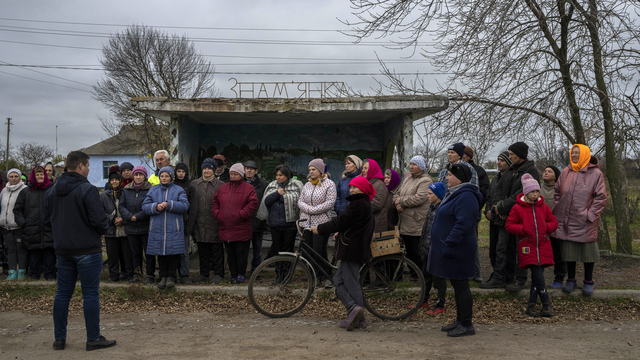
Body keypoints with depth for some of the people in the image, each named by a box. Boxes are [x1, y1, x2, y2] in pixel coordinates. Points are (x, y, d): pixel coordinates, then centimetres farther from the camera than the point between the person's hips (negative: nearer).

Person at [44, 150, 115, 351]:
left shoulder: (52, 191, 7)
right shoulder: (87, 189, -15)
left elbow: (47, 220, 13)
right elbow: (99, 220, -19)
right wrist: (103, 230, 2)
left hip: (62, 250, 7)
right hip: (87, 249, -7)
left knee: (62, 293, 13)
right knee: (90, 294, 1)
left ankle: (59, 338, 20)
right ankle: (93, 339, 7)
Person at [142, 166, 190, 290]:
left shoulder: (179, 190, 4)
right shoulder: (153, 191, 12)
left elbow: (185, 205, -9)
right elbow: (145, 206, 4)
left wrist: (168, 204, -17)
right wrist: (156, 207, -16)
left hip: (174, 228, -2)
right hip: (157, 228, 2)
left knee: (174, 253, -1)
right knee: (160, 254, 6)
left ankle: (170, 276, 13)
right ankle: (163, 277, 18)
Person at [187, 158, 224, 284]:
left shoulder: (220, 185, -1)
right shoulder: (194, 184, 9)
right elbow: (189, 202, 12)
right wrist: (191, 223, 7)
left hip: (214, 224, -3)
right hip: (199, 224, 4)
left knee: (216, 250, 3)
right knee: (202, 250, 12)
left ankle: (218, 274, 13)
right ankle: (204, 273, 23)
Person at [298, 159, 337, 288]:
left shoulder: (329, 184, -2)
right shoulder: (307, 185, 16)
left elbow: (330, 203, -12)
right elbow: (300, 201, 12)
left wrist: (313, 210, -13)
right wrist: (307, 208, -9)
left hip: (321, 223, -6)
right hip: (306, 222, 6)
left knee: (319, 251, -9)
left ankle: (327, 277, 2)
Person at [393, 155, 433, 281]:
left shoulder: (426, 181, -10)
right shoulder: (408, 179, 18)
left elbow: (419, 199, -23)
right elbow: (398, 194, 16)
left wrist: (401, 201, -13)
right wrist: (397, 204, -7)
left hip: (417, 224, -9)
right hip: (404, 223, 9)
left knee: (417, 251, -3)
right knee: (409, 250, 16)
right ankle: (413, 273, 28)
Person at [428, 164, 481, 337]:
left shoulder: (465, 197, -19)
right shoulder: (454, 194, 16)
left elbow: (462, 225, -27)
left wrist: (448, 243, -26)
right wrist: (444, 245, 20)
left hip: (457, 251, -11)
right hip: (452, 251, 11)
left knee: (461, 286, -3)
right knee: (457, 285, 16)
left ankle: (467, 325, 6)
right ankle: (460, 321, 26)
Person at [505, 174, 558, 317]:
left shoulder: (543, 207, 11)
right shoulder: (517, 208, -1)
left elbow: (554, 222, 19)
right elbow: (509, 225, 0)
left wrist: (547, 227, -2)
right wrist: (523, 229, -13)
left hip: (543, 247, 4)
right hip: (528, 248, -4)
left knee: (537, 277, 5)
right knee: (538, 277, -11)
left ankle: (531, 305, 14)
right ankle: (546, 304, 3)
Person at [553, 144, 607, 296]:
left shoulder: (595, 173, -4)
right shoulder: (566, 172, 7)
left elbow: (601, 197, -4)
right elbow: (557, 192, 14)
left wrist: (591, 214, -10)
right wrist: (558, 211, 6)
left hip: (585, 222, -3)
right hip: (567, 221, 3)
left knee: (587, 251, 6)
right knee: (569, 250, 10)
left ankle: (588, 282, 20)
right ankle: (571, 280, 24)